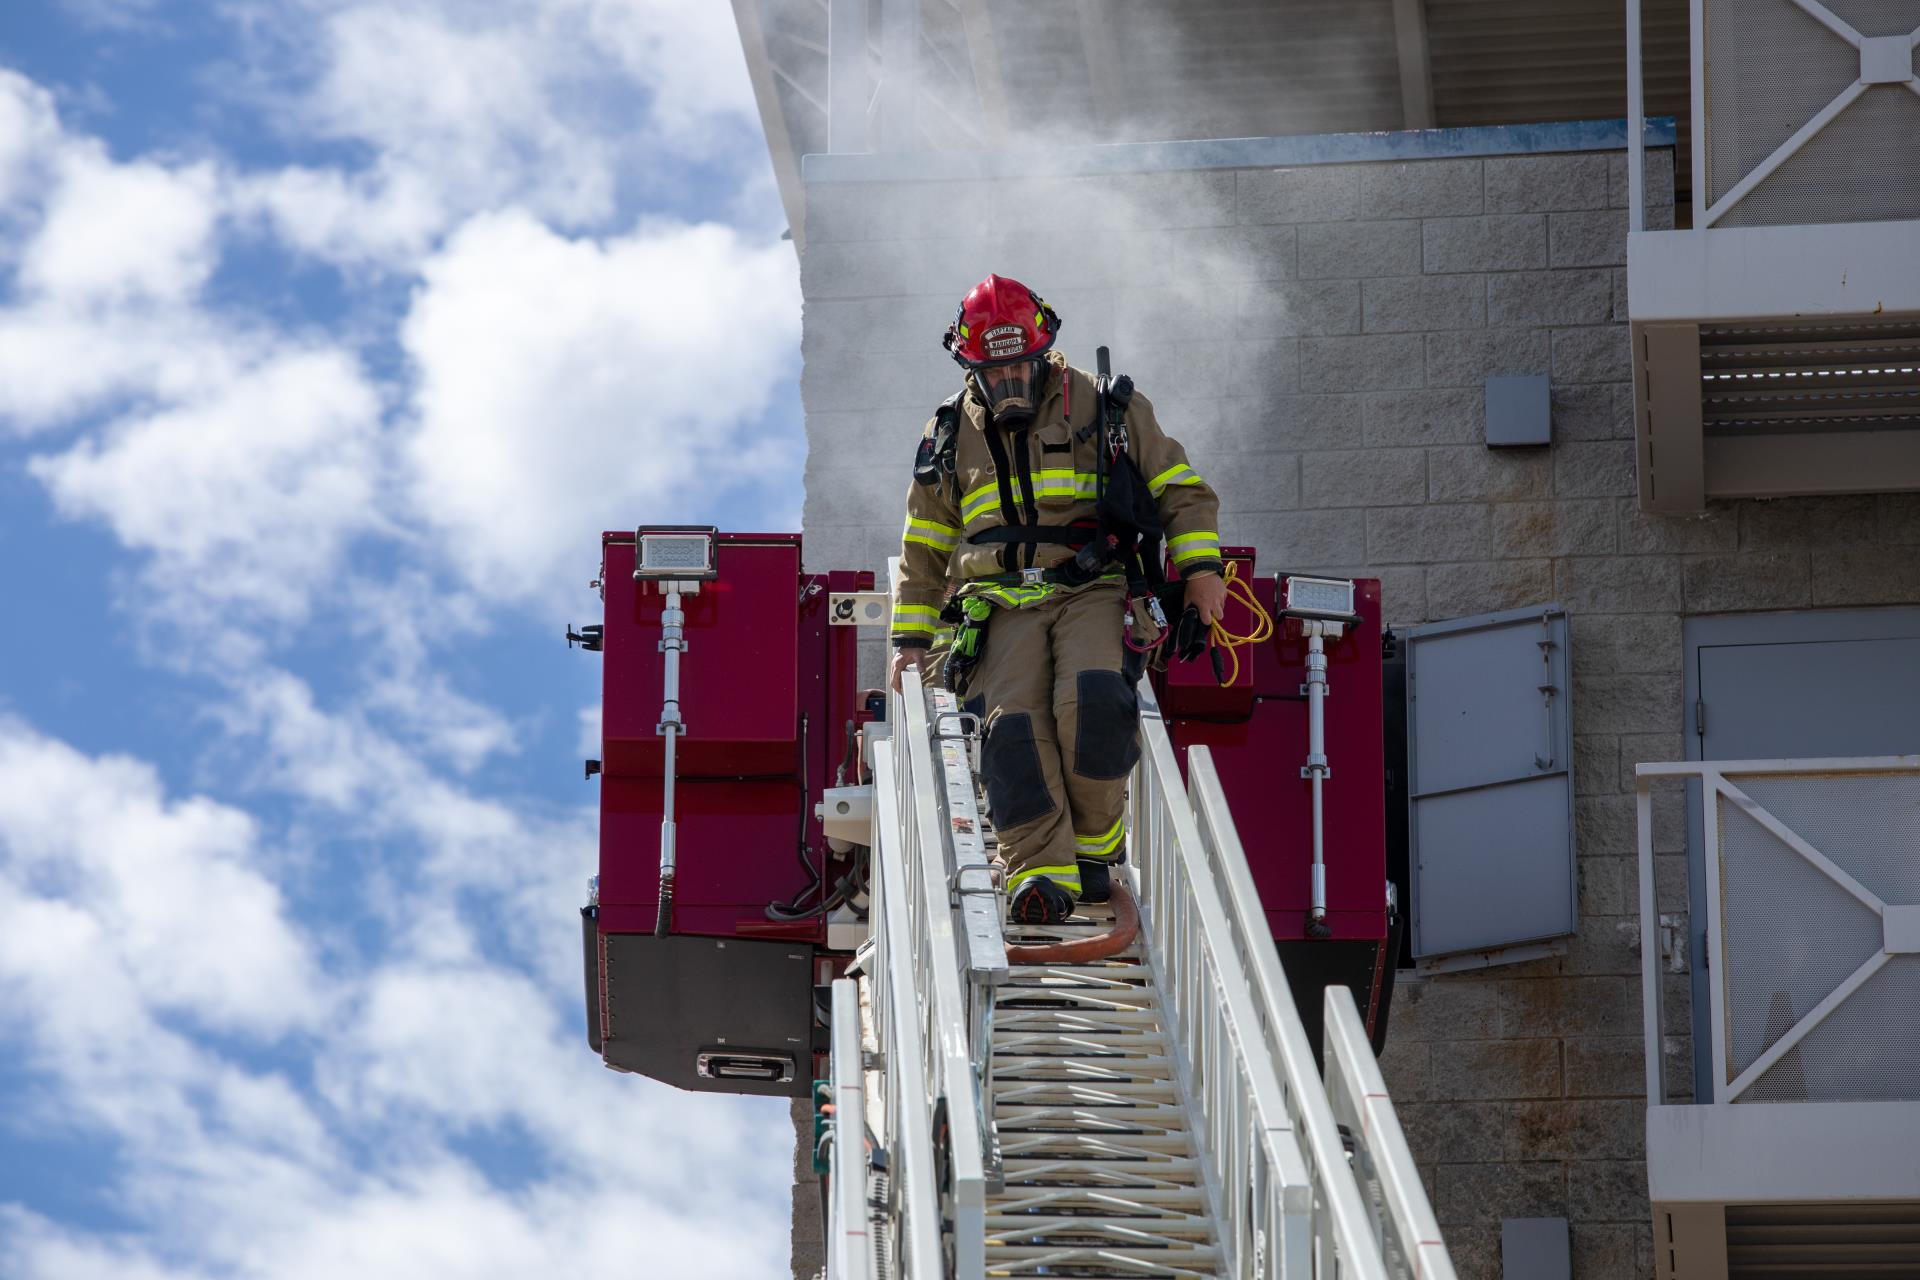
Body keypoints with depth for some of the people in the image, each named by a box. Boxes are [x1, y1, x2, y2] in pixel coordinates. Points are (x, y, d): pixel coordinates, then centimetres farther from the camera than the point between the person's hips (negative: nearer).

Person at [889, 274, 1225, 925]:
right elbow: (924, 548, 26)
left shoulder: (1103, 408, 9)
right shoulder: (952, 436, 17)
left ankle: (1097, 841, -10)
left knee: (1091, 700, -31)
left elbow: (1180, 490, 14)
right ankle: (1044, 872, -32)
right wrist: (910, 637, 19)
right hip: (1004, 603, 2)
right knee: (1013, 720, -26)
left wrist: (1200, 566, 0)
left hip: (1094, 589, -2)